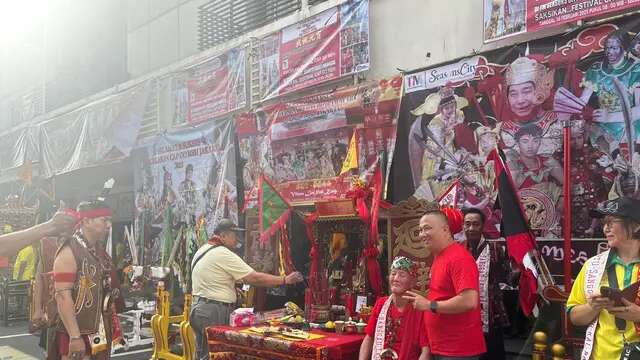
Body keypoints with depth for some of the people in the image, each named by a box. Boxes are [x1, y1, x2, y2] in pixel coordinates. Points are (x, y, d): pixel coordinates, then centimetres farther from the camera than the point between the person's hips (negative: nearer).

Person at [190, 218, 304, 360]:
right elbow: (254, 278, -18)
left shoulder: (202, 250, 12)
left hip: (199, 306, 10)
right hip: (214, 312, -10)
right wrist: (285, 280, -12)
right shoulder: (223, 254, -17)